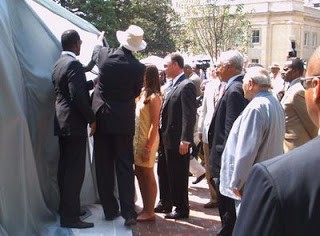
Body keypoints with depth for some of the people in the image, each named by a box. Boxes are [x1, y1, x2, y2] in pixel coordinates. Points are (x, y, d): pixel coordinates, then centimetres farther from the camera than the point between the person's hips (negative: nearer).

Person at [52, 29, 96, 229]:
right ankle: (70, 217, -2)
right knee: (75, 171, -6)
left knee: (66, 168, 15)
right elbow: (78, 97, -23)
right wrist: (91, 119, -13)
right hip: (74, 125, -10)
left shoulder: (59, 64, 13)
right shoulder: (74, 64, -16)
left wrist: (93, 83, 24)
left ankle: (67, 208, 25)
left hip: (63, 123, 10)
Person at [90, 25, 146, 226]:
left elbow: (95, 53, 20)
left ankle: (109, 209, 16)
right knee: (125, 167, 3)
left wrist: (99, 40, 41)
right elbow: (136, 93, 3)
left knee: (104, 166, 9)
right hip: (123, 120, -2)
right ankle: (128, 212, 0)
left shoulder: (104, 54, -5)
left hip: (101, 117, 2)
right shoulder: (138, 67, -10)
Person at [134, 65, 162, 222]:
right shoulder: (142, 93, 10)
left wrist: (148, 147, -19)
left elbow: (155, 125, -17)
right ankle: (145, 208, 22)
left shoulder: (154, 97, -13)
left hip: (147, 141, -8)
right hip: (138, 138, 8)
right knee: (140, 174, 12)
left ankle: (150, 212, 10)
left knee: (148, 176, 0)